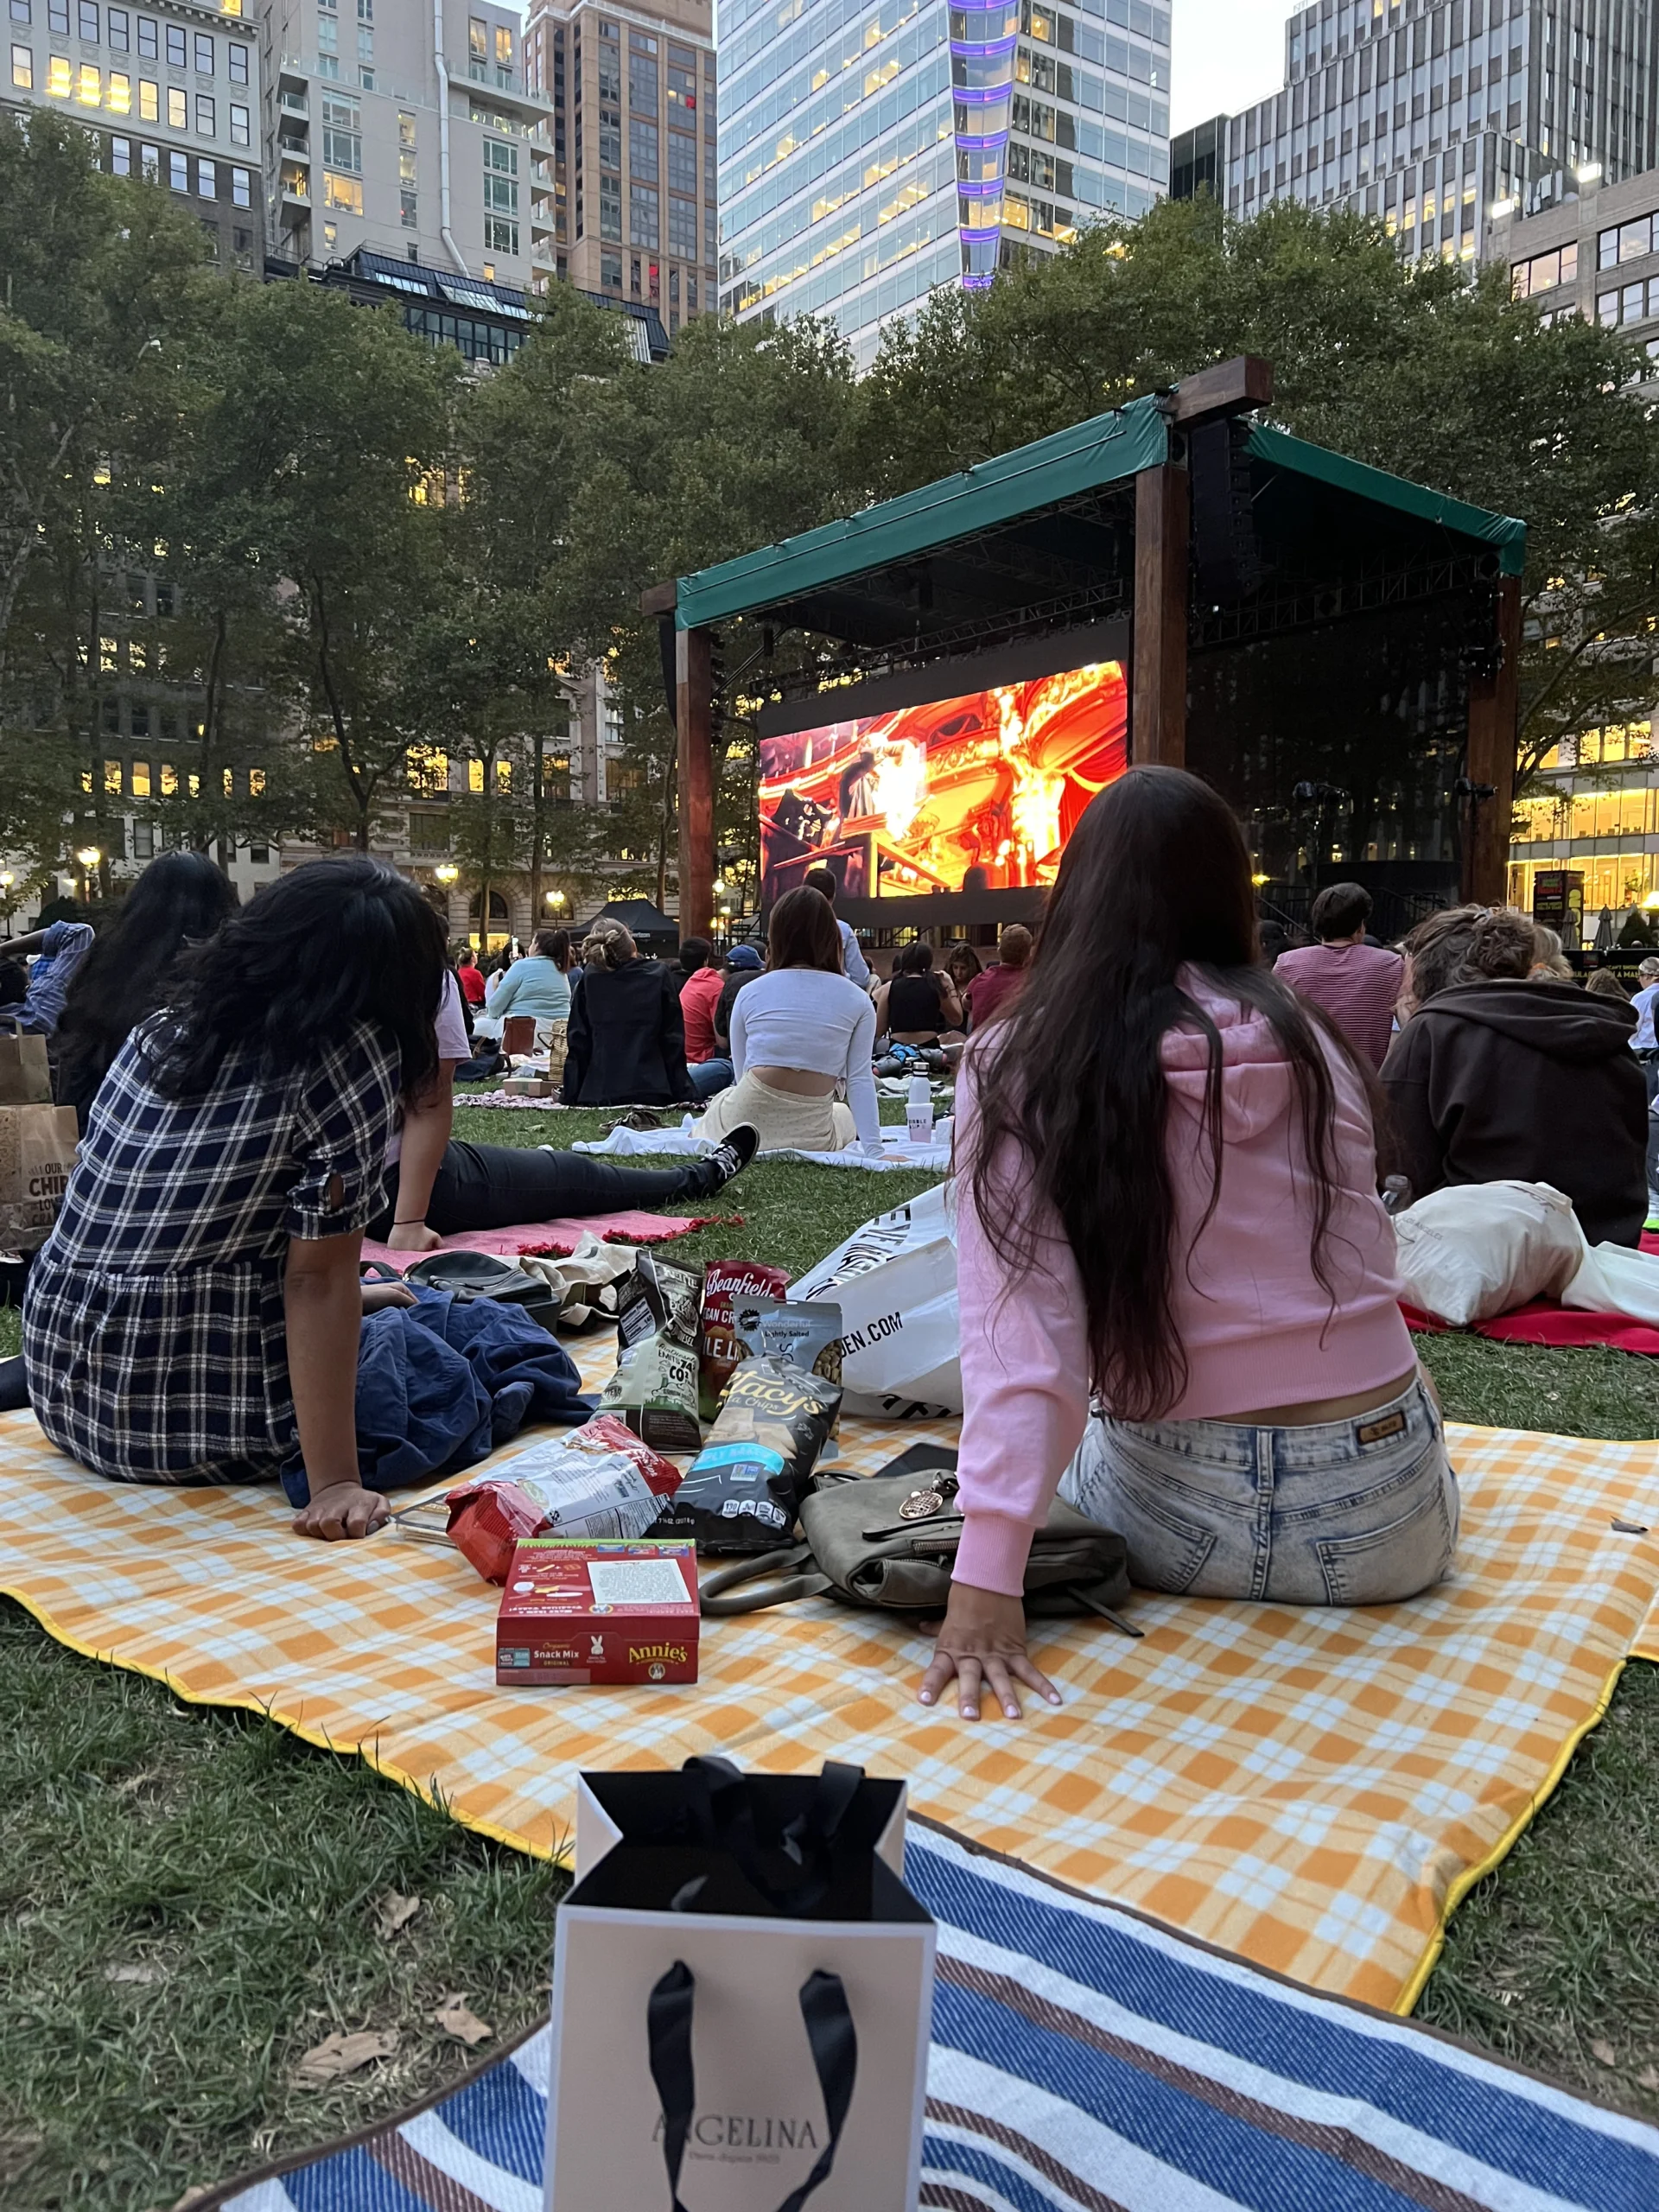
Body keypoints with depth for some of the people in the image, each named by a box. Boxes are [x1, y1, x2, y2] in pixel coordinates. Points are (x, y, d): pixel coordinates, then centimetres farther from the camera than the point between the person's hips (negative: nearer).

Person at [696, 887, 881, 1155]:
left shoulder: (750, 992, 3)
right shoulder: (857, 1000, -1)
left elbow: (741, 1073, 6)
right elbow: (860, 1079, -6)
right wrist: (874, 1149, -5)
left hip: (746, 1124, 3)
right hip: (811, 1136, -2)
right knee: (845, 1114, 36)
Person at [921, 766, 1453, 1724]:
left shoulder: (1013, 1069, -11)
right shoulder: (1313, 1041, -2)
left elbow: (1018, 1331, -19)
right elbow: (1369, 1265, 6)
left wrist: (988, 1575, -20)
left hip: (1180, 1529, -2)